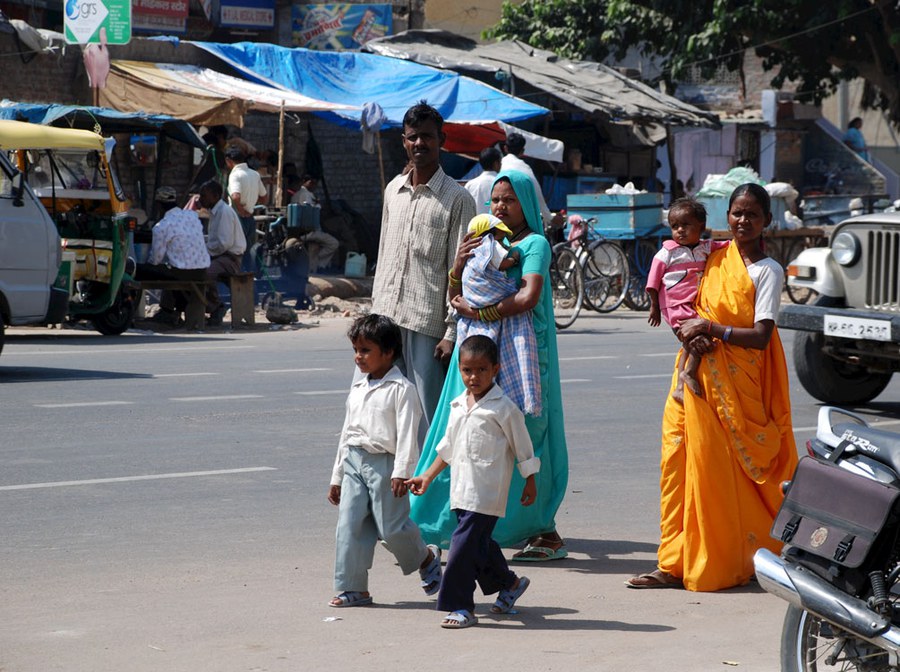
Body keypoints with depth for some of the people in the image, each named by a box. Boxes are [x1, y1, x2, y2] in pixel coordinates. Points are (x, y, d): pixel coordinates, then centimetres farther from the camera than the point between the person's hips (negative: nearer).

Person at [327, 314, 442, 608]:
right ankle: (353, 587, 3)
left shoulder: (400, 389, -6)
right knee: (350, 525, -2)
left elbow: (406, 432, -12)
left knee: (392, 527, -3)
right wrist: (337, 476, 22)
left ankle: (427, 559, 25)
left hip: (384, 463, -7)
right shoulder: (357, 390, 17)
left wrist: (402, 472, -20)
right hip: (354, 462, 7)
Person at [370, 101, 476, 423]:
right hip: (387, 319, 6)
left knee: (429, 417, -6)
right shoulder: (393, 190, 14)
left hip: (427, 324, -6)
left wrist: (452, 333, -12)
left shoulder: (457, 200, -5)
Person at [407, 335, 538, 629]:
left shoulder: (503, 408, -8)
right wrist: (428, 476, 21)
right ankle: (509, 583, 36)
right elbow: (448, 447, 22)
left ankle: (460, 607, -4)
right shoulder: (458, 405, 11)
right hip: (462, 491, 7)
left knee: (464, 544, -11)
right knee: (479, 544, 14)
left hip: (486, 493, -7)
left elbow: (523, 448, -2)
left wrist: (530, 483, 1)